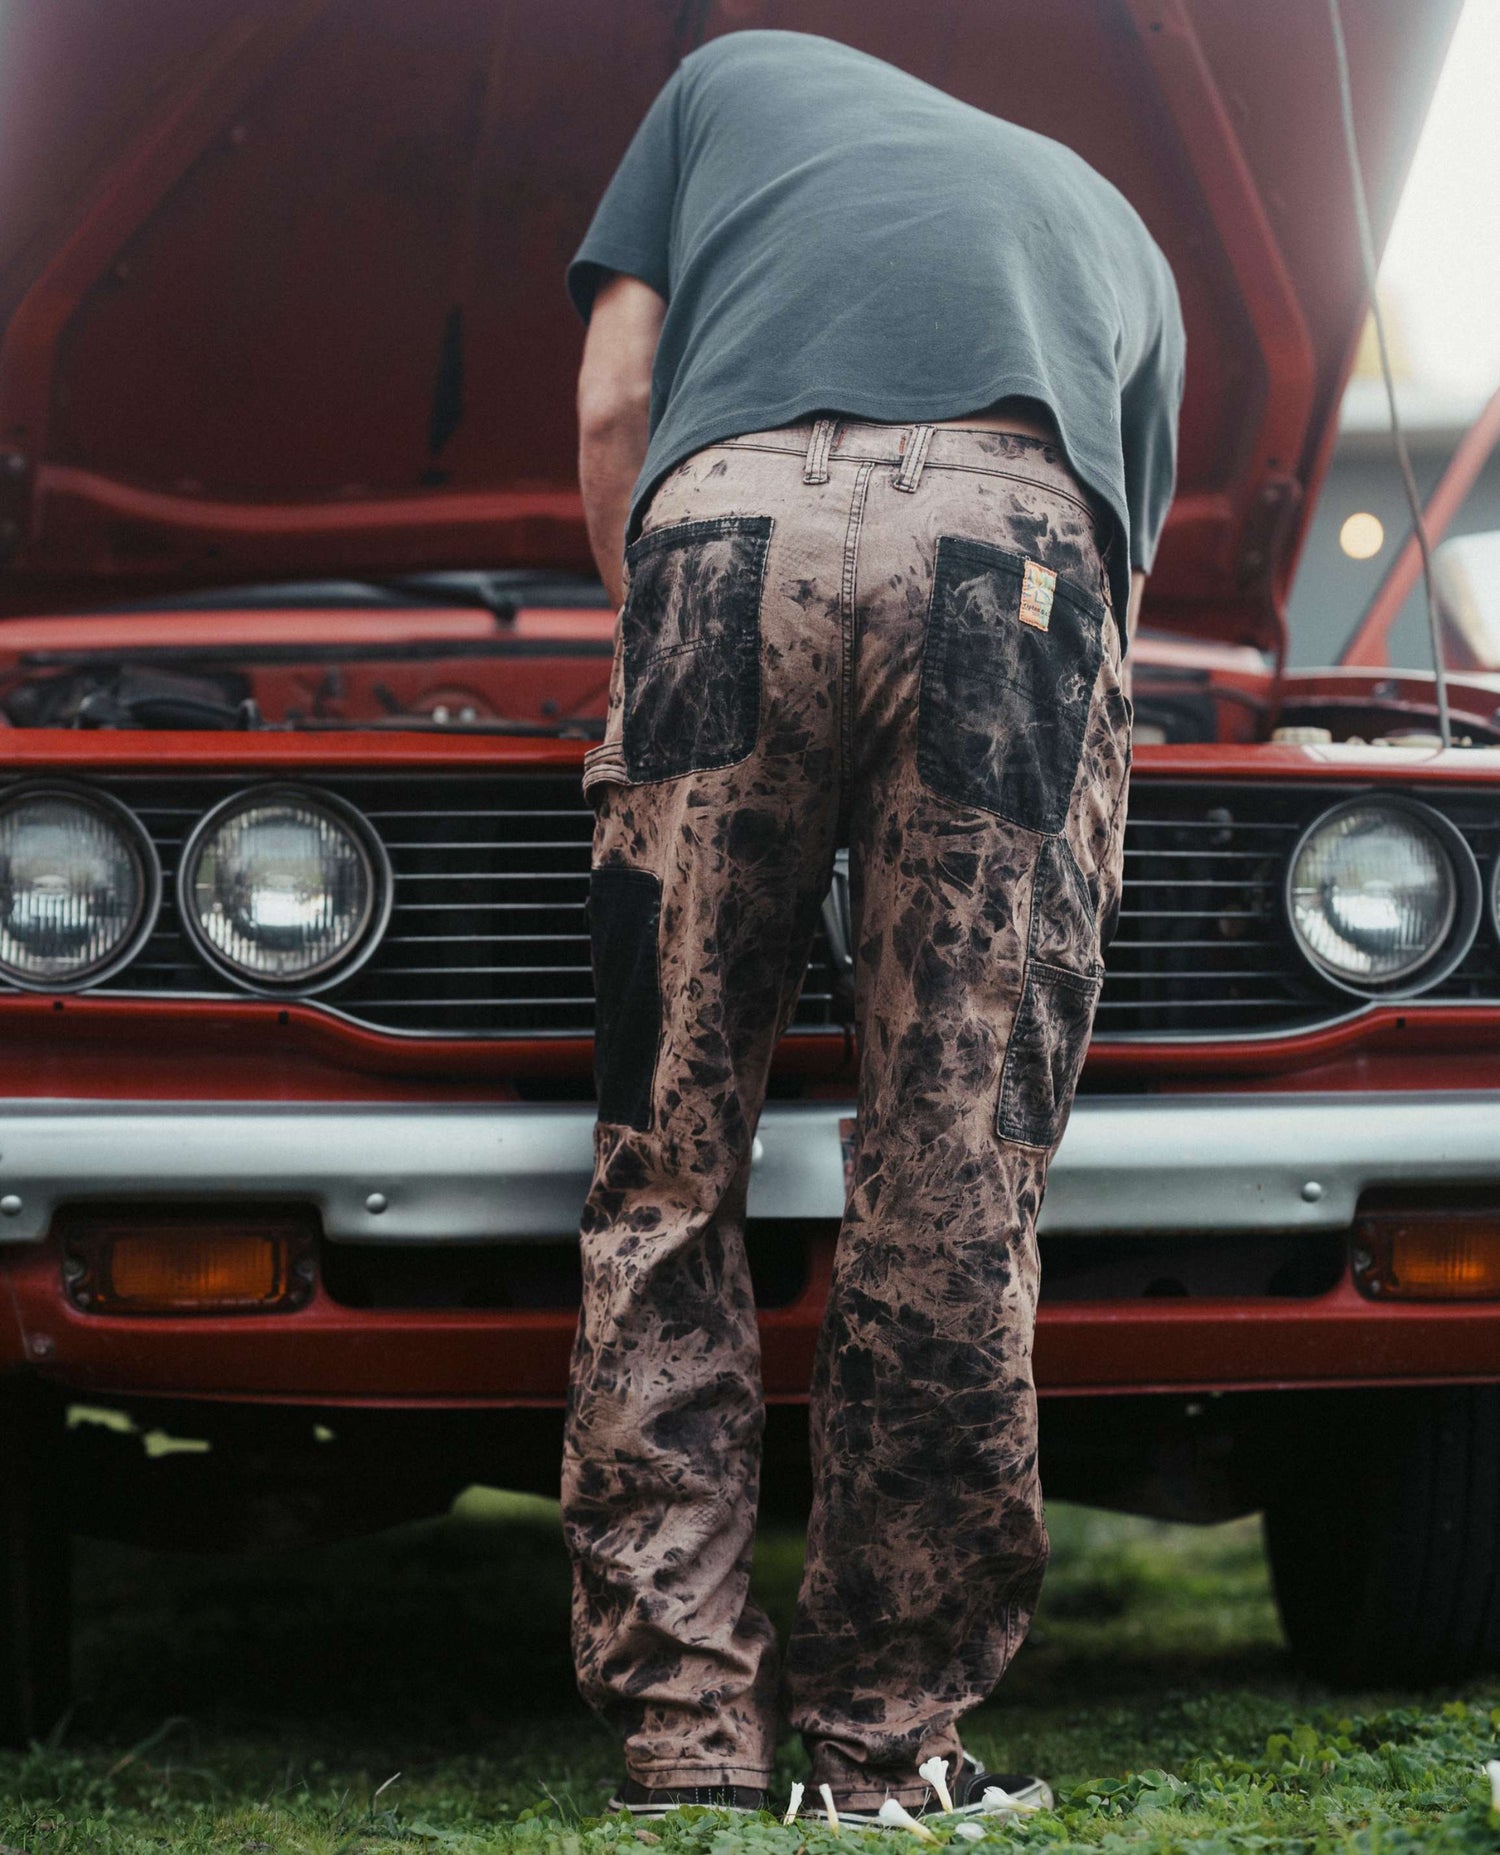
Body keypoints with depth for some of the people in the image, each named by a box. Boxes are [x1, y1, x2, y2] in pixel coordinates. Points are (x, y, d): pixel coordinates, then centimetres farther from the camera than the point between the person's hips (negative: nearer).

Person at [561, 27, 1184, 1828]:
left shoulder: (733, 76, 36)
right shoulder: (1108, 221, 40)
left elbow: (610, 409, 22)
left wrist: (662, 645, 32)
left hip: (732, 518, -1)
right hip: (1018, 539, 1)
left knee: (664, 1171, 5)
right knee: (954, 1194, 3)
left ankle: (683, 1741, 2)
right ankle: (885, 1745, 7)